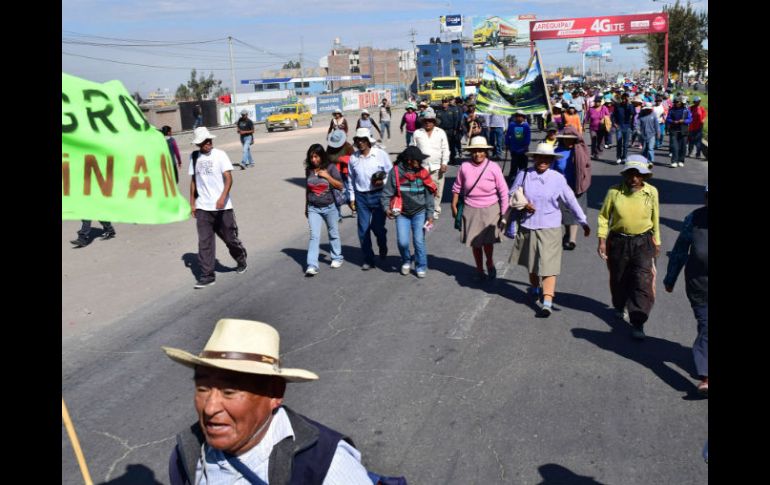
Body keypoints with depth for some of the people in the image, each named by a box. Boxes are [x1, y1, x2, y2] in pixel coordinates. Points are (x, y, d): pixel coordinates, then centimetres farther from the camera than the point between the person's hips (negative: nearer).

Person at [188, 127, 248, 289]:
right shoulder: (194, 156, 8)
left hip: (222, 207, -3)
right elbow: (193, 180, 13)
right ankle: (207, 275, 4)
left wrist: (222, 198, -26)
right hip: (202, 208, 3)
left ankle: (241, 261, 35)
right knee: (204, 242, -1)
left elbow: (228, 178, -12)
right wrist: (192, 203, 10)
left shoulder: (220, 155, -5)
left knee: (230, 237, 8)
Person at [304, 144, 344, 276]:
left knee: (333, 233, 15)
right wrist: (306, 207, 16)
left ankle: (337, 258, 34)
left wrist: (327, 176, -19)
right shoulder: (309, 170, 2)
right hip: (313, 208, 1)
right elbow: (308, 189, 12)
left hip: (330, 207, -1)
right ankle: (312, 266, -11)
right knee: (314, 236, -8)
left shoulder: (330, 168, -7)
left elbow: (340, 186, -9)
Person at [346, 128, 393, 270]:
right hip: (361, 196, 3)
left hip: (378, 195, -3)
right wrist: (352, 198, 13)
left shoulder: (380, 154, -4)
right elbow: (351, 179, 14)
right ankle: (368, 259, 12)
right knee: (363, 229, 1)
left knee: (378, 226, -1)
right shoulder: (353, 158, 6)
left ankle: (383, 248, 32)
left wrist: (382, 182, -17)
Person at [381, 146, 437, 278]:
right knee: (402, 242, -3)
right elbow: (387, 192, -6)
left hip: (419, 213, 1)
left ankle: (421, 266, 19)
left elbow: (429, 195, -1)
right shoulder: (396, 172, -10)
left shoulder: (423, 172, -4)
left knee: (419, 241, -1)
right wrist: (386, 208, -20)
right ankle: (406, 261, 28)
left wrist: (430, 214, -3)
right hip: (402, 213, -1)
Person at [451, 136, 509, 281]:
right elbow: (457, 188, 9)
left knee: (487, 241, -6)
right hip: (471, 210, 2)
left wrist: (504, 213, -5)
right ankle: (479, 269, 29)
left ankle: (490, 264, 25)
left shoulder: (494, 168, -9)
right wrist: (454, 205, 10)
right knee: (475, 242, 10)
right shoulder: (465, 167, -4)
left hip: (490, 209, -2)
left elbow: (503, 192, -5)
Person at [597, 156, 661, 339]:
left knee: (643, 282, -9)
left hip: (643, 242, 0)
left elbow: (655, 218, 10)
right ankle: (620, 307, 46)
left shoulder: (651, 192, -4)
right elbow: (603, 216, 1)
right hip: (618, 241, 1)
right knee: (618, 278, 17)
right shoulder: (614, 192, -9)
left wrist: (656, 242, 16)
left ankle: (638, 323, -4)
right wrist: (602, 240, -4)